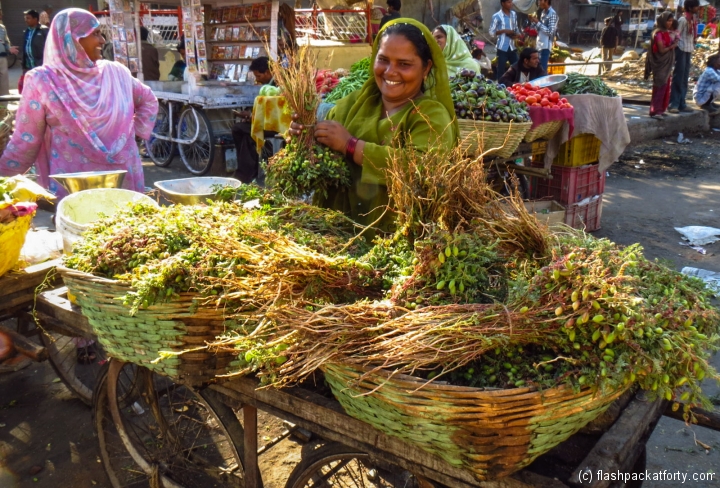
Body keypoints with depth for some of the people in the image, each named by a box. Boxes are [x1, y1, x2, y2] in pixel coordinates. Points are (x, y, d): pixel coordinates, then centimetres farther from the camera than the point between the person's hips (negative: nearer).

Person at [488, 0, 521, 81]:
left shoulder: (514, 14, 11)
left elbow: (516, 28, 19)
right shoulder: (497, 16, -8)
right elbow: (492, 32, -7)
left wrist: (516, 34, -3)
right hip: (502, 47, -6)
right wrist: (504, 31, -17)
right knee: (501, 69, 0)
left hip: (512, 46, 6)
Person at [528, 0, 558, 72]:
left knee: (542, 69, -7)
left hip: (545, 46, -8)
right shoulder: (543, 12, 15)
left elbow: (550, 32, -17)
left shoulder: (552, 14, -11)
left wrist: (537, 22, -16)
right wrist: (533, 22, 4)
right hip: (539, 45, 8)